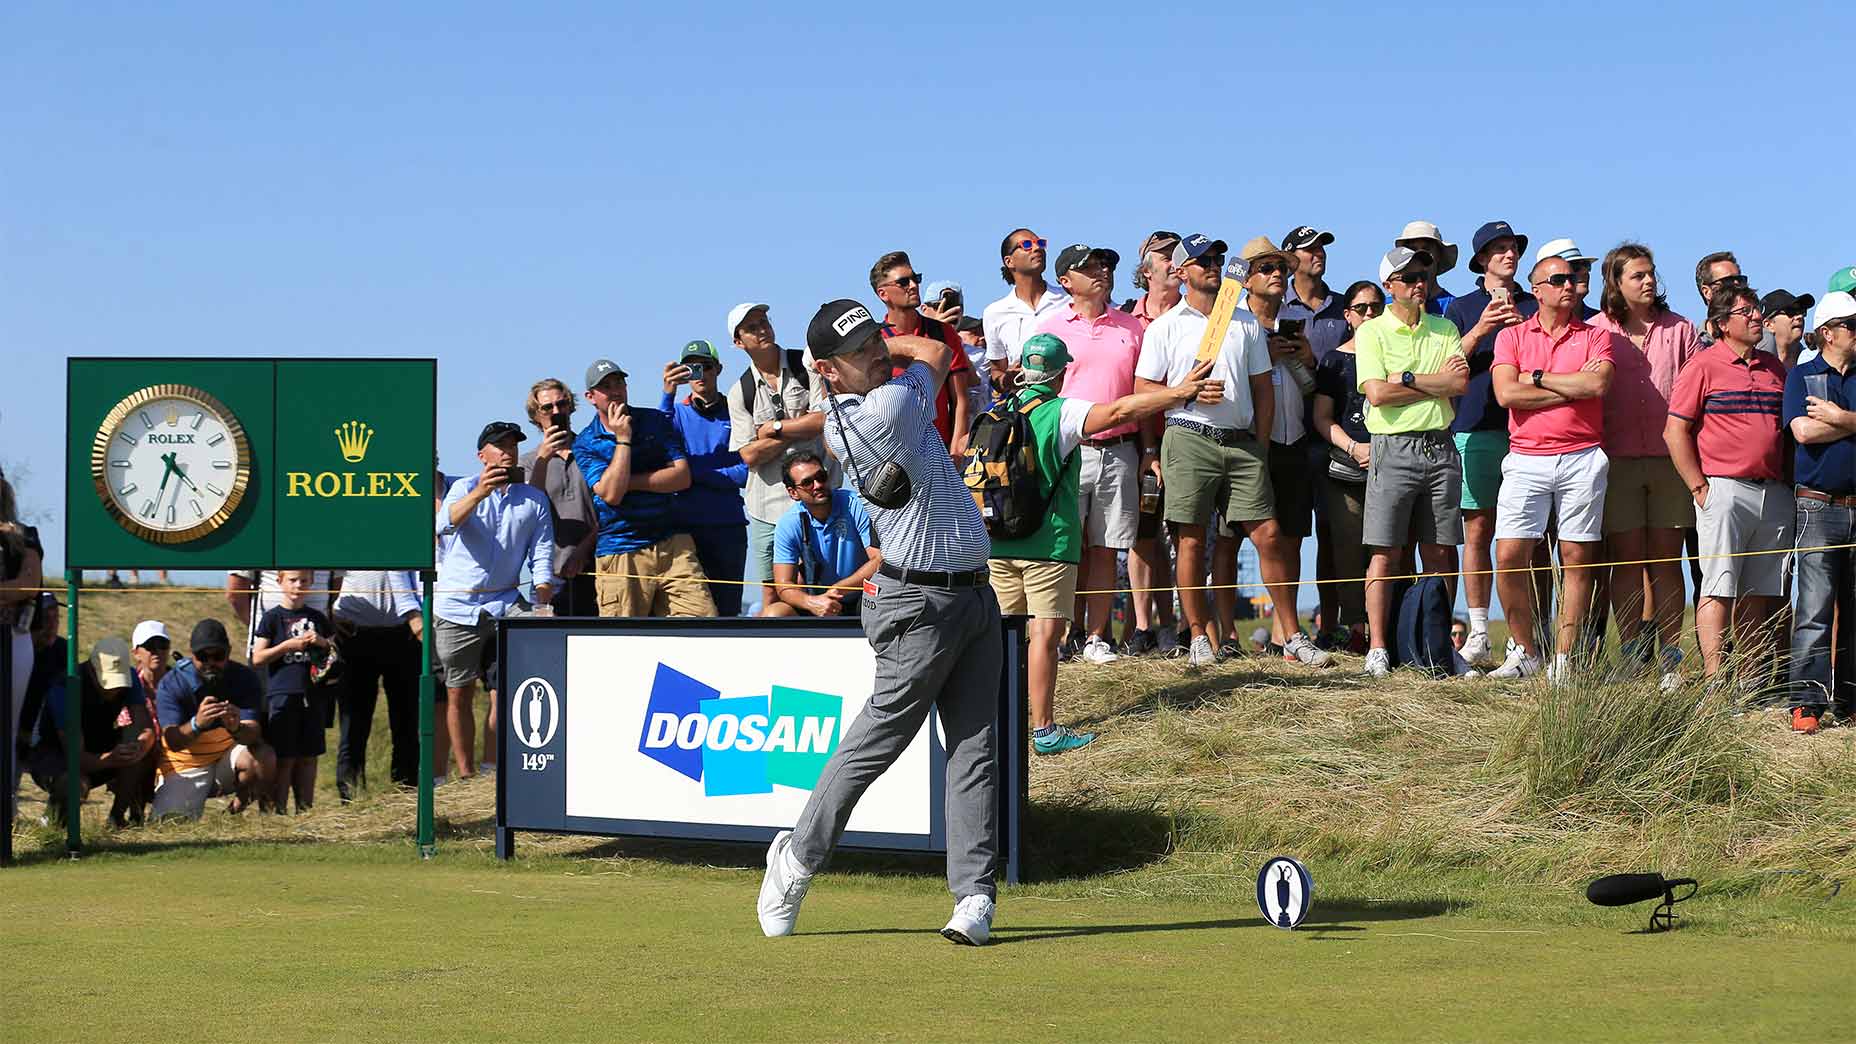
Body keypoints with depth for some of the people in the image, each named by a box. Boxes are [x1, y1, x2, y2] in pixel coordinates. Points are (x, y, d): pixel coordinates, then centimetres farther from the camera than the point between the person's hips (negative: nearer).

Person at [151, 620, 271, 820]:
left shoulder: (244, 678, -11)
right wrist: (197, 724, -50)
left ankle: (240, 804, 1)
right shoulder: (171, 684, -16)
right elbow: (173, 742, -27)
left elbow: (253, 734, -22)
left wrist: (237, 729, -48)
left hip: (227, 758, 1)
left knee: (263, 757, -30)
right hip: (185, 767, -1)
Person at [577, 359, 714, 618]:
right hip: (619, 553, -2)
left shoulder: (655, 422, 11)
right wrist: (623, 439, -10)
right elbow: (611, 494, -11)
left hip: (672, 543, 2)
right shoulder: (585, 443, 4)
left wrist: (629, 481, -5)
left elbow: (682, 477, 1)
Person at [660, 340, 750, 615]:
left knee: (727, 608, 4)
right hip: (685, 524, 0)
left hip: (728, 524, 0)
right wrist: (668, 394, -24)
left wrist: (697, 473, -10)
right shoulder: (678, 412, 9)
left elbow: (746, 472, -1)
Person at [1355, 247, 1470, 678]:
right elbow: (1377, 393, -11)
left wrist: (1407, 379, -10)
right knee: (1386, 554, -6)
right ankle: (1377, 648, -4)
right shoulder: (1371, 332, 2)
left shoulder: (1444, 329, 14)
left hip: (1440, 446, 4)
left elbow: (1461, 383, -2)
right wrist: (1437, 383, -4)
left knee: (1439, 553, 5)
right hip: (1394, 448, -4)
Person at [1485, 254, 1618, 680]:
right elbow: (1507, 393, -6)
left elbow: (1598, 384, -10)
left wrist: (1538, 378, -5)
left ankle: (1563, 658, 5)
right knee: (1509, 557, -7)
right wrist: (1573, 388, -6)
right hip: (1526, 459, 0)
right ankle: (1526, 651, 7)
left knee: (1578, 559, 0)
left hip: (1582, 459, 0)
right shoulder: (1512, 336, 10)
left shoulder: (1595, 336, 10)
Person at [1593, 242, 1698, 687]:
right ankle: (1632, 660, 3)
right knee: (1626, 560, 0)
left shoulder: (1679, 330, 11)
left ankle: (1670, 662, 3)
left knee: (1666, 561, 1)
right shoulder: (1595, 332, 6)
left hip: (1669, 459, 1)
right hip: (1617, 461, -1)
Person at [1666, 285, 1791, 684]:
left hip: (1774, 496, 6)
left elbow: (1789, 432, 22)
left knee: (1758, 593, 7)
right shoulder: (1703, 365, -1)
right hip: (1724, 490, -6)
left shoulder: (1775, 368, 16)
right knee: (1719, 590, -8)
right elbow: (1675, 431, -5)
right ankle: (1714, 680, -10)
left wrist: (1787, 485, 12)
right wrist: (1699, 487, -10)